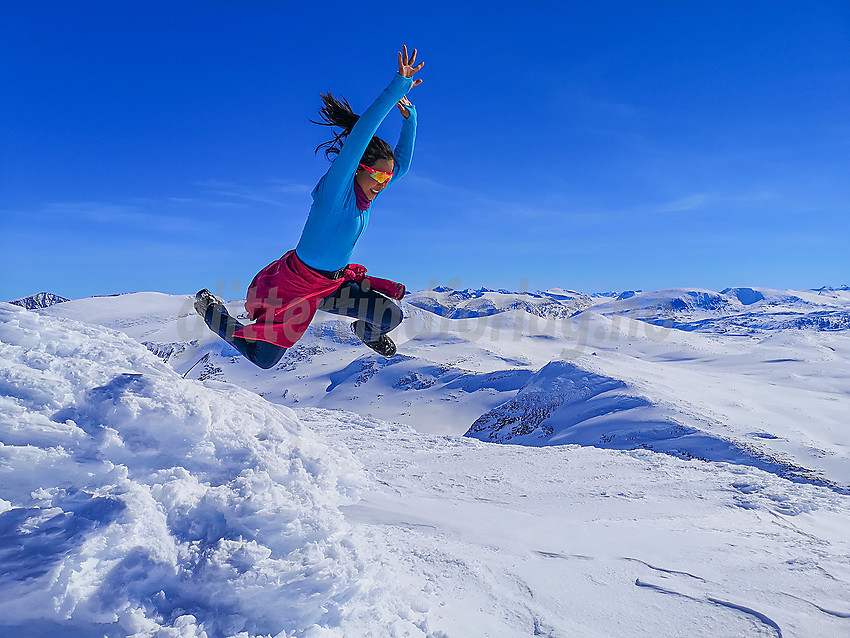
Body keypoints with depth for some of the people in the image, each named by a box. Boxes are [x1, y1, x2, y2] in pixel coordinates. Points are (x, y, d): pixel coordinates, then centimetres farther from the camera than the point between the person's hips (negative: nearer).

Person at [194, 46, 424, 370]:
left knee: (392, 314, -6)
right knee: (263, 359, 7)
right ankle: (210, 309, 31)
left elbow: (402, 162, 8)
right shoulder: (336, 186, -25)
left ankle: (368, 332, 32)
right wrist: (400, 84, -38)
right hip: (295, 284, -7)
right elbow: (360, 133, -37)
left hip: (332, 284, 7)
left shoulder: (365, 192, -3)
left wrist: (408, 115, -3)